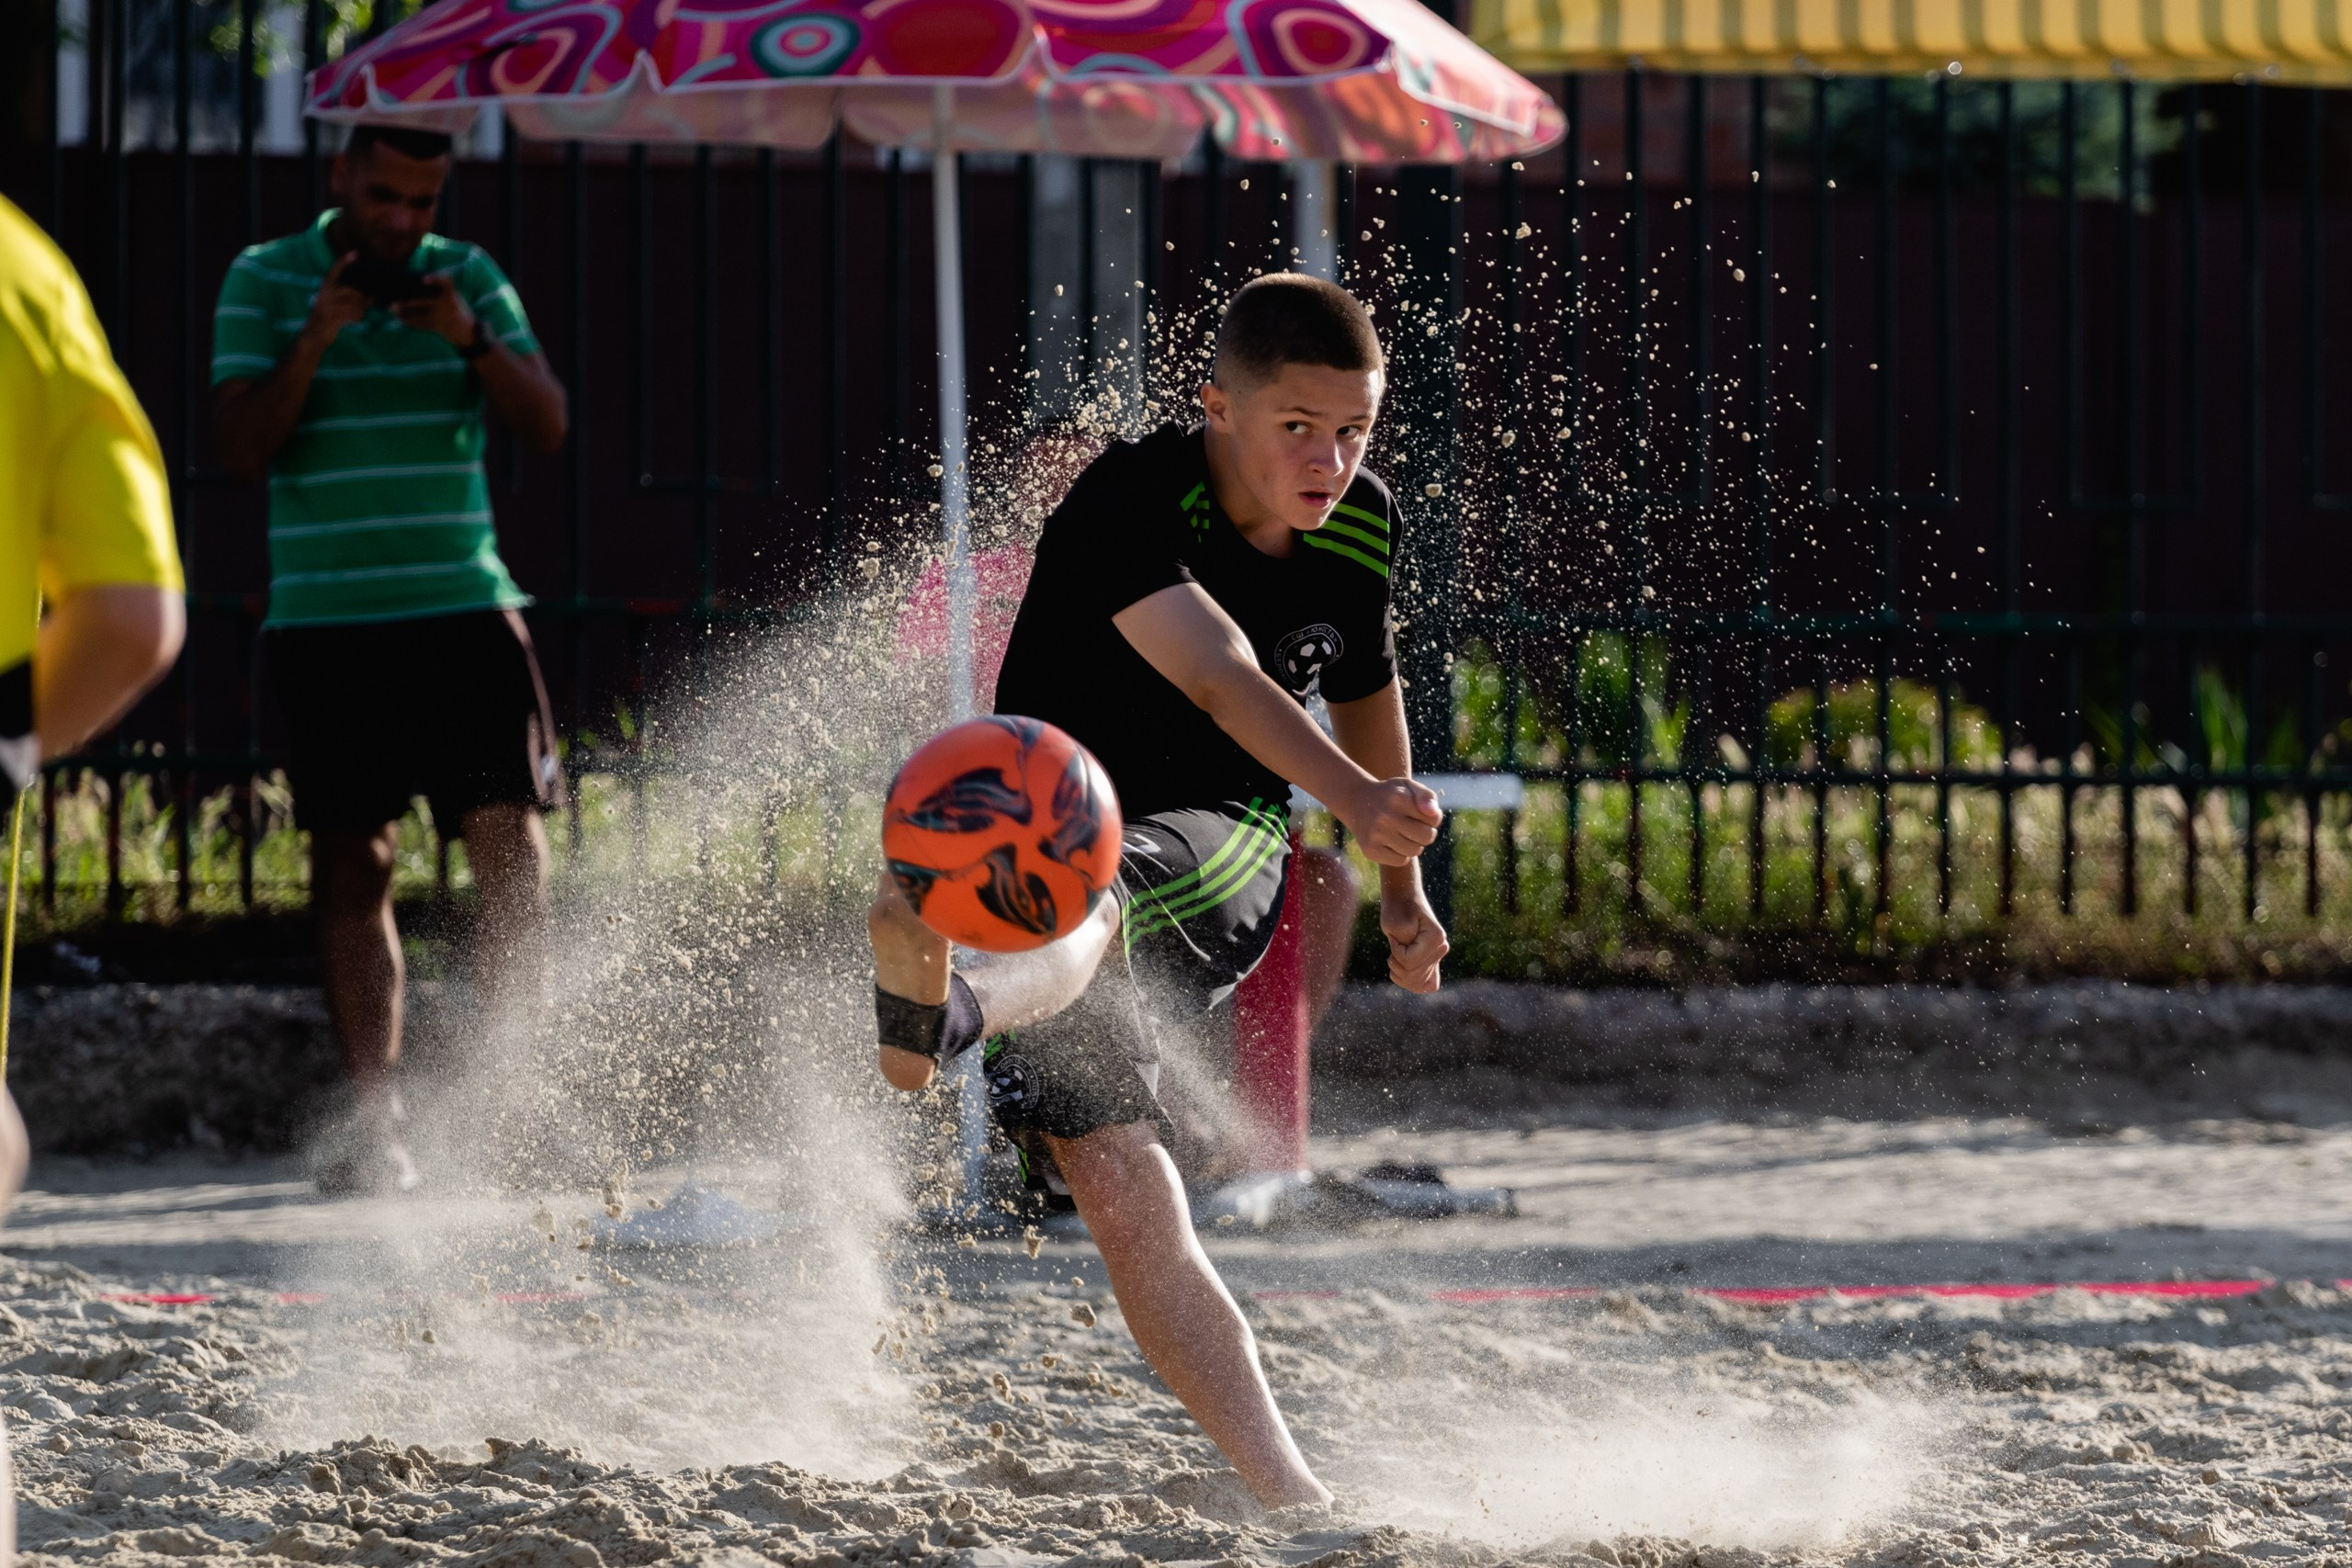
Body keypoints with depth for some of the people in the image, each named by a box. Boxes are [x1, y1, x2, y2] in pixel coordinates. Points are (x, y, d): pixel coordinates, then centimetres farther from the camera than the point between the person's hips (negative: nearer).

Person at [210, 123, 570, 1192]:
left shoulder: (468, 278, 7)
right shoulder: (263, 282, 1)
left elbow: (547, 427, 1)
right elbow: (241, 448, -6)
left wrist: (472, 340, -15)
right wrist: (314, 340, -19)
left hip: (465, 610, 1)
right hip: (327, 621, -1)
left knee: (512, 846, -8)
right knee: (351, 869, 0)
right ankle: (374, 1122, 3)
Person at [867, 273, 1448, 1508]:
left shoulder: (1359, 529, 1)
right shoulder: (1129, 504, -18)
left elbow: (1364, 690, 23)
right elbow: (1223, 679, -35)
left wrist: (1403, 889, 33)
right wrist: (1359, 801, -51)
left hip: (1215, 853, 1)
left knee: (1087, 897, -37)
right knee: (1121, 1199, -19)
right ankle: (1284, 1491, -19)